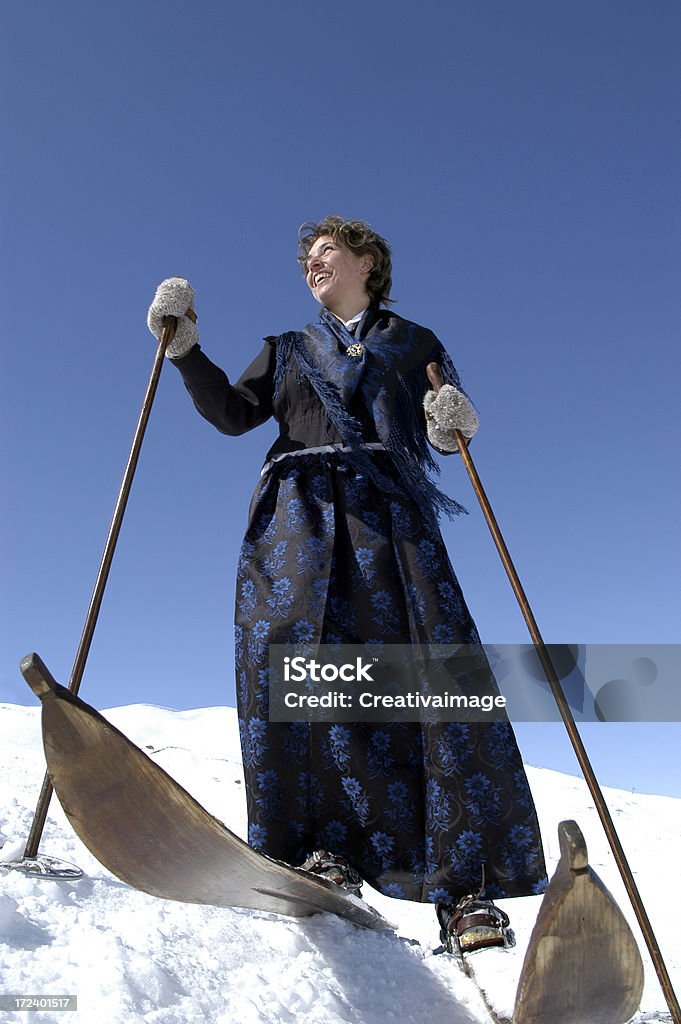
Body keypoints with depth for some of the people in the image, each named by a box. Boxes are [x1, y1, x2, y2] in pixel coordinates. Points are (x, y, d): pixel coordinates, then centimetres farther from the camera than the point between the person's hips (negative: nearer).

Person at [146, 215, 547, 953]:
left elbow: (443, 434, 15)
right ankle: (326, 844, -22)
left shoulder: (415, 343, 24)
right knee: (284, 639, -24)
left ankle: (464, 886, -18)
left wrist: (452, 425, -8)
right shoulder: (289, 350, 29)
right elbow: (231, 412, 15)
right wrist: (185, 347, 4)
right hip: (300, 505, 2)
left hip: (388, 504, -1)